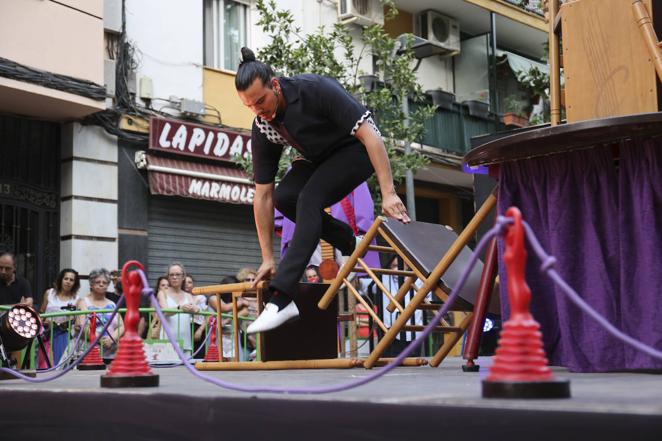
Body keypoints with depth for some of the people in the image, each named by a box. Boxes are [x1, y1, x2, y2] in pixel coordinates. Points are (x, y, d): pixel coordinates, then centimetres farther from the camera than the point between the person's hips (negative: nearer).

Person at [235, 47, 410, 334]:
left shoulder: (315, 90, -32)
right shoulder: (262, 129, -14)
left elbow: (368, 133, -32)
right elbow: (263, 195, -11)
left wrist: (388, 193, -39)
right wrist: (267, 258, -10)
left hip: (356, 148, -6)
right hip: (319, 157, 6)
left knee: (309, 199, -26)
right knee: (283, 197, -16)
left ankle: (281, 299, -30)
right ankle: (348, 243, 6)